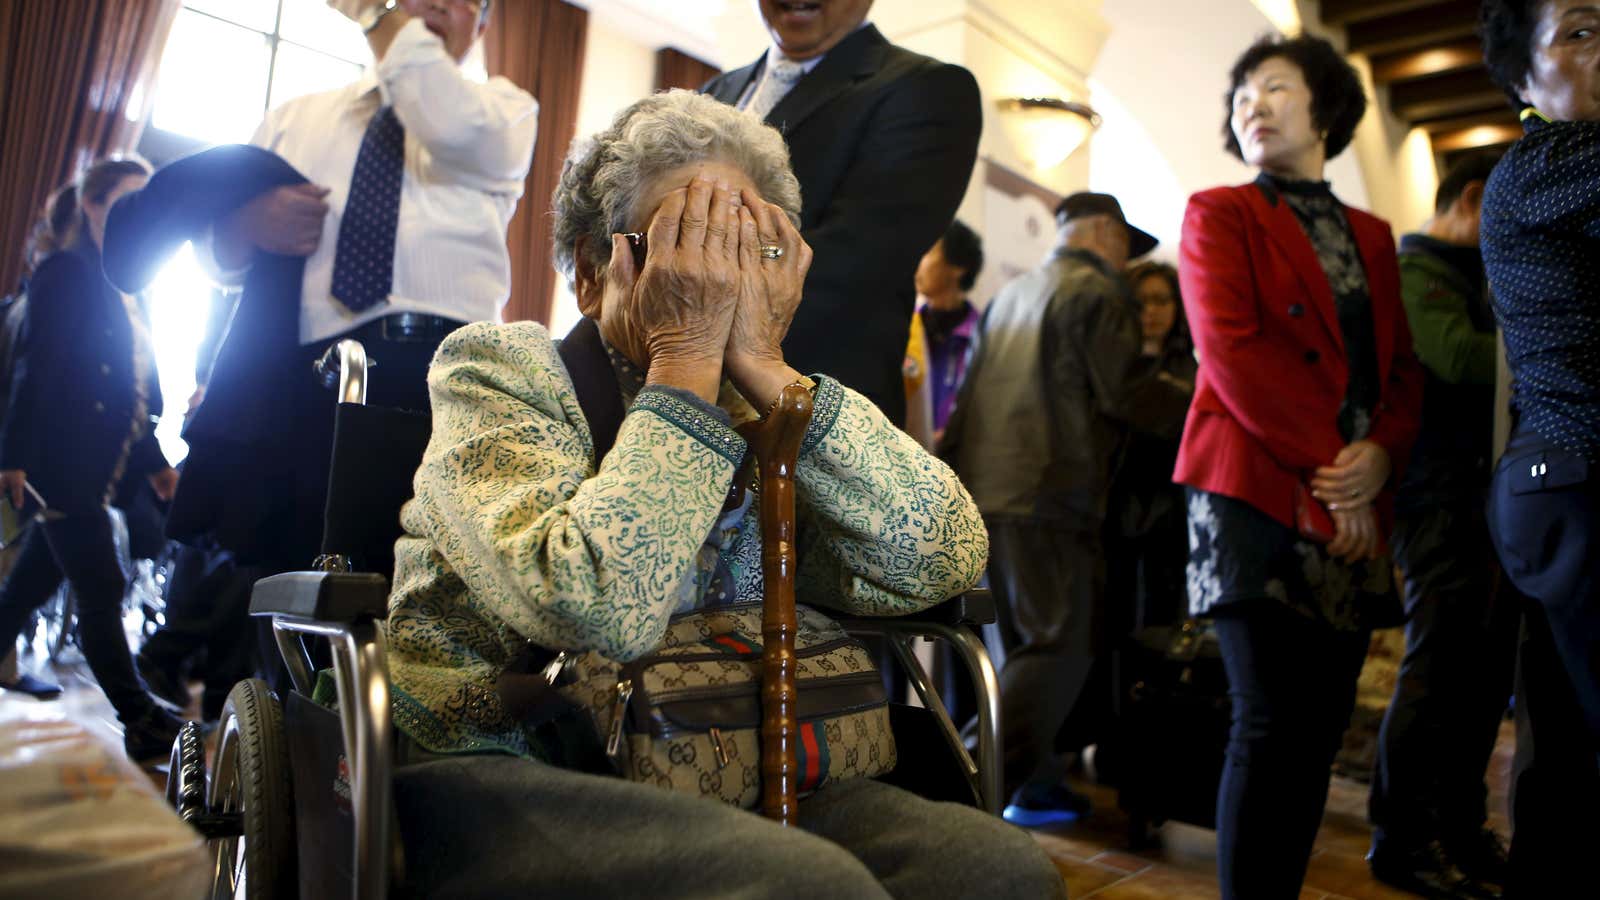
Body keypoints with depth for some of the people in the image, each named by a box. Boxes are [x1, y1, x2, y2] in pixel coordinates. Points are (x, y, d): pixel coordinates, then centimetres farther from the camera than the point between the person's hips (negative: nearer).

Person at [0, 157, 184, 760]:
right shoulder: (67, 272, -6)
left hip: (89, 470, 8)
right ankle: (142, 724, -1)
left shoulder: (119, 290, 18)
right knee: (101, 591, -6)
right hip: (58, 465, -8)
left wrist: (152, 460, 20)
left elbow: (130, 389, 20)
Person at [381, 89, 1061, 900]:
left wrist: (764, 366, -15)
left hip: (703, 784, 5)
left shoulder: (761, 416, 5)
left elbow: (942, 565, -11)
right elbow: (593, 610, -26)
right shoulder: (498, 368, -7)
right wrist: (687, 356, -19)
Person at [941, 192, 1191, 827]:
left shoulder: (1011, 293, 22)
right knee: (1063, 649, -5)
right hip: (1045, 497, -9)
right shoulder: (1097, 291, -3)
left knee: (1028, 646, 16)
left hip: (982, 490, 9)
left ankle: (1034, 783, 21)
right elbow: (1126, 393, -12)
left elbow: (970, 392, 23)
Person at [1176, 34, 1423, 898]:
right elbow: (1231, 351, -8)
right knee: (1273, 723, -9)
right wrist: (1325, 465, -12)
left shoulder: (1371, 236, 21)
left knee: (1322, 724, 6)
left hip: (1353, 507, 5)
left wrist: (1381, 454, -7)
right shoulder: (1218, 214, 6)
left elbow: (1403, 367, 15)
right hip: (1256, 494, -5)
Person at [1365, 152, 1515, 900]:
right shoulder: (1416, 274, -6)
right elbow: (1460, 359, -23)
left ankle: (1459, 825, 23)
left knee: (1484, 671, 12)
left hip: (1489, 495, 9)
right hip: (1445, 500, -9)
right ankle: (1402, 837, 6)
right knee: (1439, 670, -5)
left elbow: (1495, 364, 21)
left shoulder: (1473, 280, 23)